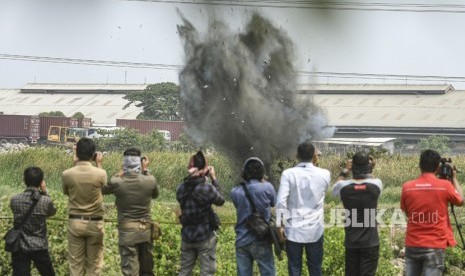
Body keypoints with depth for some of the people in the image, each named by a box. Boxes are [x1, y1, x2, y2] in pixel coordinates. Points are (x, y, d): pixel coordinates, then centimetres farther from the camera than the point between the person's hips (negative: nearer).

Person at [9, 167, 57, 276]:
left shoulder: (14, 200, -8)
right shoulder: (45, 201, -12)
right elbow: (52, 212, 9)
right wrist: (45, 192, 9)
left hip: (19, 247, 1)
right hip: (39, 247, -1)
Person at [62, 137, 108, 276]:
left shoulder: (67, 174, -11)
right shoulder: (100, 173, -13)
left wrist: (75, 163, 11)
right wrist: (99, 164, 20)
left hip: (75, 222, 1)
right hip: (95, 223, -1)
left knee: (75, 263, 7)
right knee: (93, 263, 8)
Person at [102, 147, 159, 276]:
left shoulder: (117, 183, -14)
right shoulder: (150, 180, -9)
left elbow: (102, 189, 8)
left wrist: (120, 173, 10)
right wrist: (145, 171, 15)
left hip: (127, 231, -2)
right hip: (146, 230, 2)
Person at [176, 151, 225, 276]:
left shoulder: (181, 188, -4)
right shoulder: (207, 188, -17)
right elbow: (220, 201, -1)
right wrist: (214, 179, 6)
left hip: (187, 236, 5)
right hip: (205, 236, -5)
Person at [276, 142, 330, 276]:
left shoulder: (288, 174, -6)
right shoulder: (324, 174, -1)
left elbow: (281, 202, -13)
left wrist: (279, 225, -5)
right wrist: (315, 164, 19)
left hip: (294, 230, -1)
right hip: (315, 230, 1)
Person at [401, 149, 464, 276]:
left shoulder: (407, 187, -2)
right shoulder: (445, 186, -8)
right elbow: (460, 201, 11)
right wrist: (454, 178, 21)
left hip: (412, 245, 3)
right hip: (435, 246, -3)